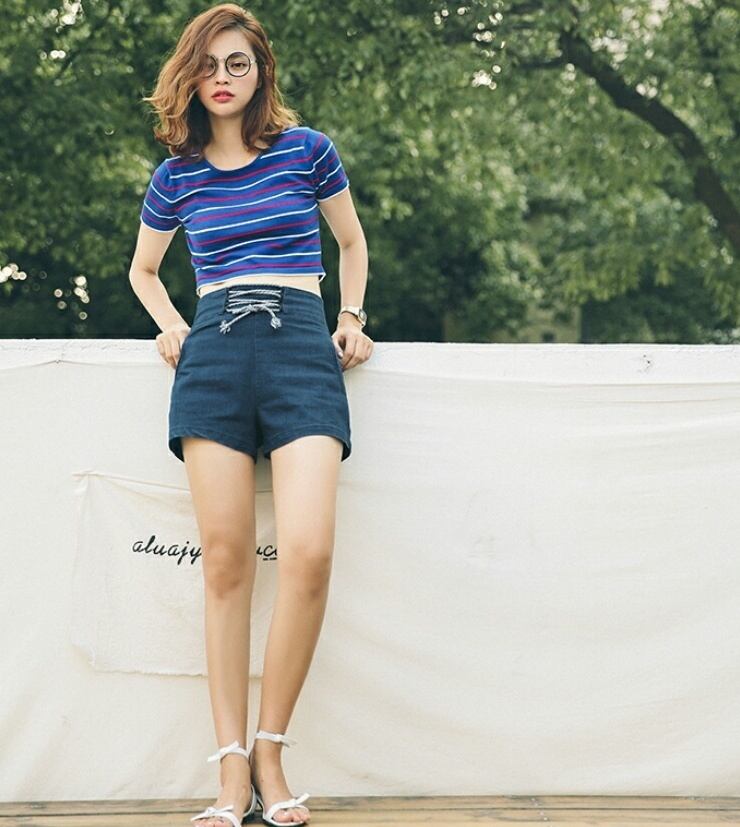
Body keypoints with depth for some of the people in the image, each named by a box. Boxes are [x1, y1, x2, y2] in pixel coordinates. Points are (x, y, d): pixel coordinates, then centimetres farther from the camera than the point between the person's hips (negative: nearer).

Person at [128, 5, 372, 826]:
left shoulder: (306, 149, 9)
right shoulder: (177, 174, 13)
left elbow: (352, 243, 24)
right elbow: (142, 269, 29)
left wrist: (353, 317, 11)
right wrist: (169, 324, 12)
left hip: (300, 344, -1)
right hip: (214, 353, 2)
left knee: (308, 553, -19)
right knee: (225, 562, -5)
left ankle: (270, 752, -4)